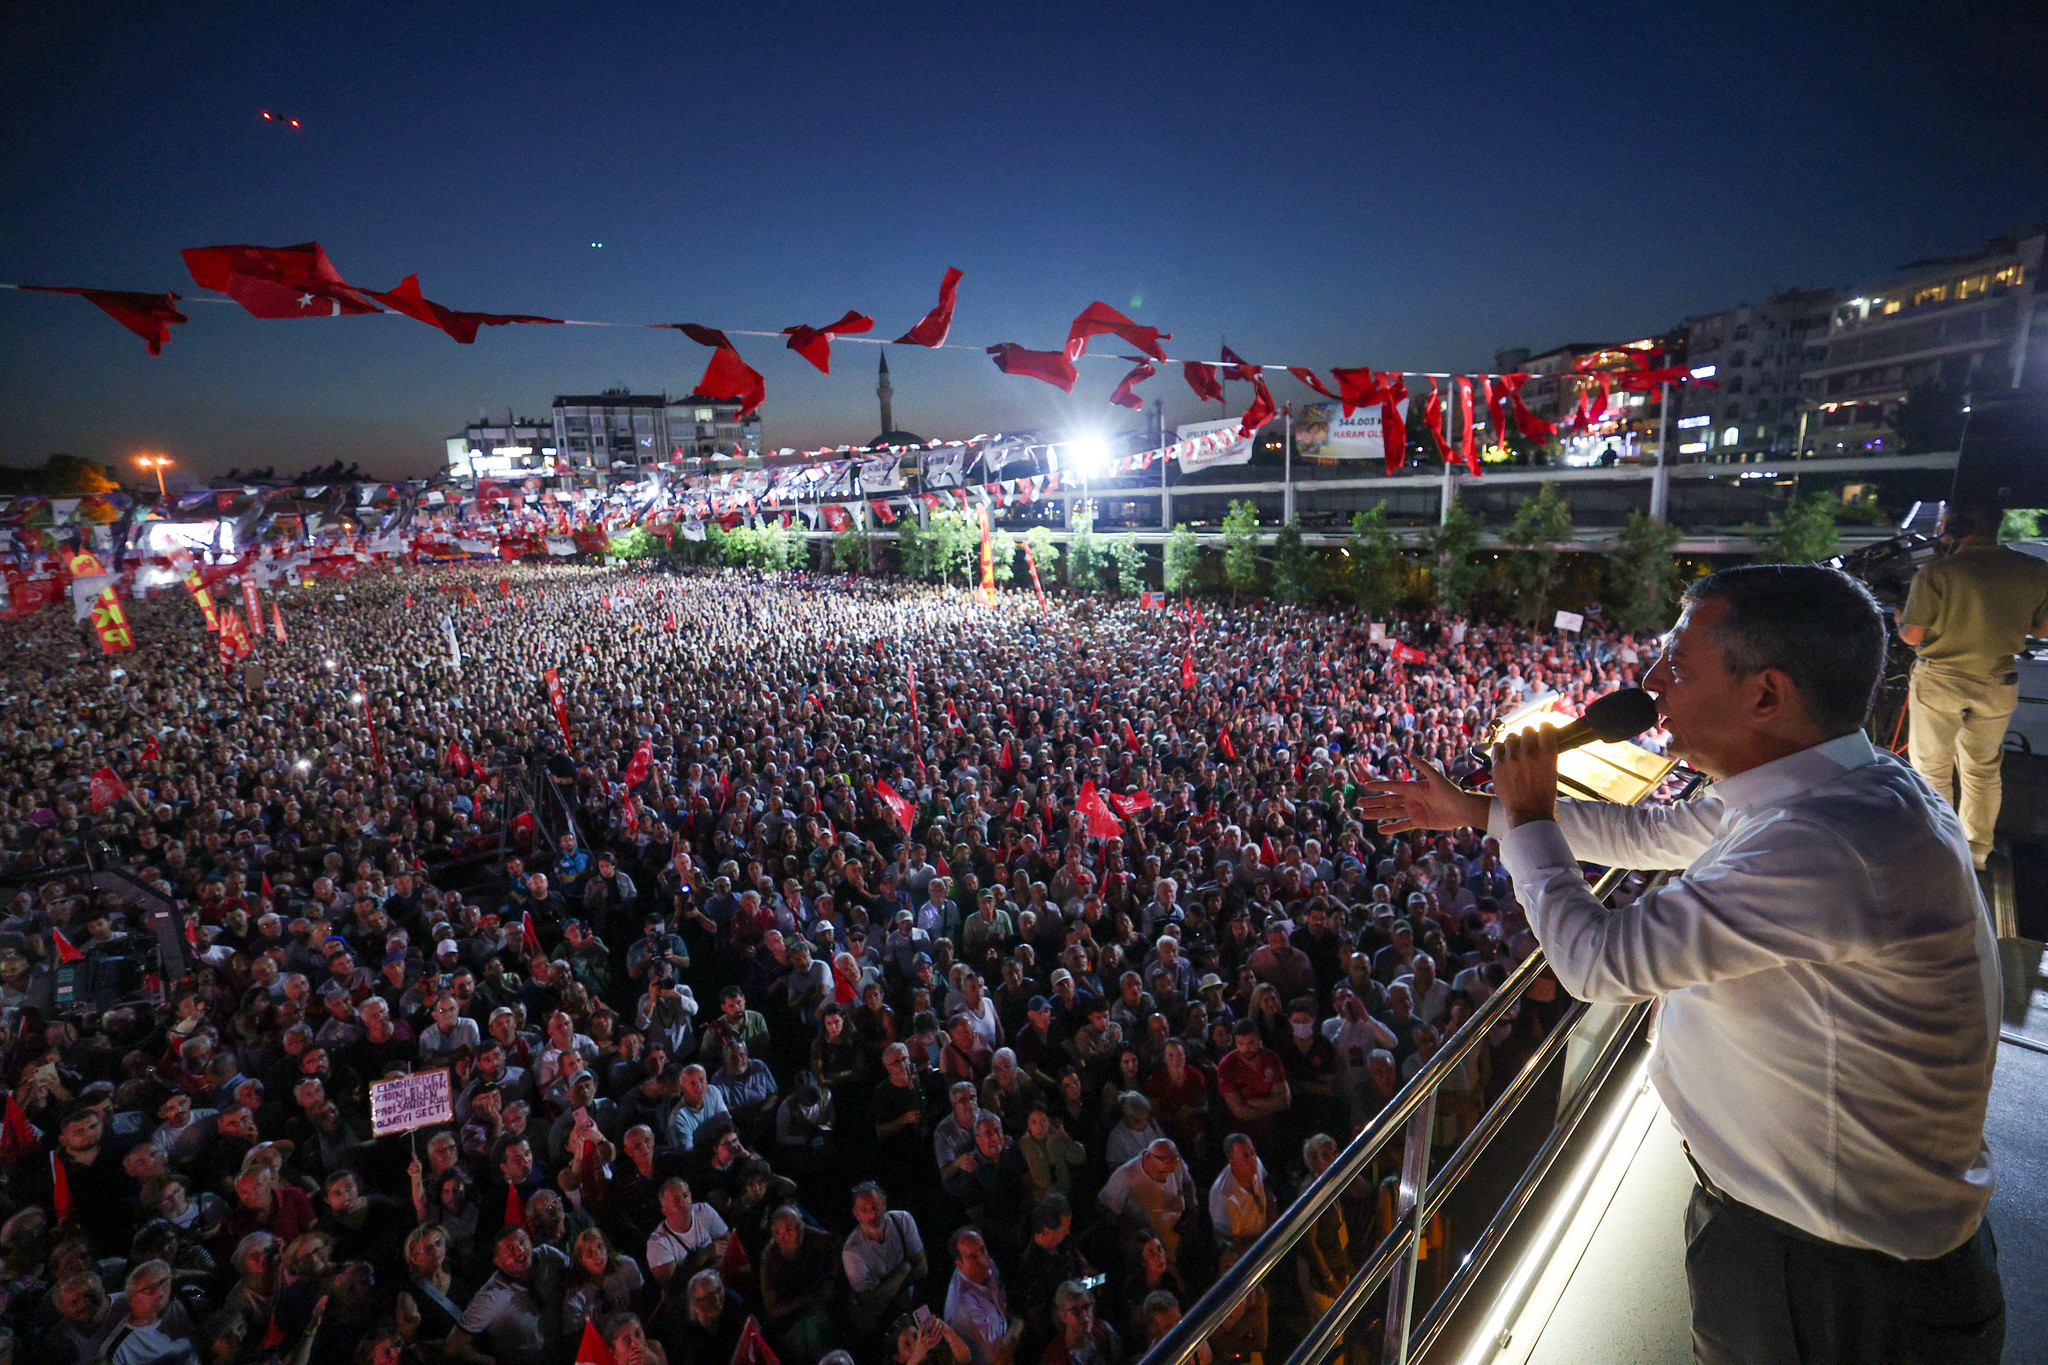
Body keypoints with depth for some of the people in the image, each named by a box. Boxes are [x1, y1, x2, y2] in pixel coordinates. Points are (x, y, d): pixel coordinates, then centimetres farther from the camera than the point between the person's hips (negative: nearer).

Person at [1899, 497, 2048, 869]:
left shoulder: (1936, 572, -19)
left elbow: (1913, 636, -15)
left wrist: (1899, 622, 7)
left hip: (1940, 682, -4)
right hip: (1999, 685, 5)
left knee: (1932, 770, 9)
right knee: (1983, 772, 19)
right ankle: (1977, 852, 30)